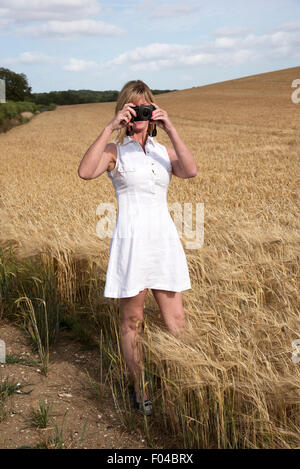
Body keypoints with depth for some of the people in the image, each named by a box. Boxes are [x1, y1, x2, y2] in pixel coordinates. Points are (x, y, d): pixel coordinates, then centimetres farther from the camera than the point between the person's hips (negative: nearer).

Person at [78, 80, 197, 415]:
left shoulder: (164, 151, 13)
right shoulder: (114, 151, 2)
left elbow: (191, 171, -9)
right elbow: (85, 172, -21)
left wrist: (170, 129, -13)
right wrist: (109, 128, -20)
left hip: (164, 238, 4)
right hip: (131, 239, -3)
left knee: (176, 321, 5)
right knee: (132, 321, 6)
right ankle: (139, 389, 21)